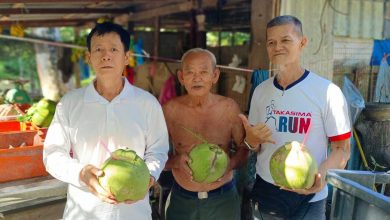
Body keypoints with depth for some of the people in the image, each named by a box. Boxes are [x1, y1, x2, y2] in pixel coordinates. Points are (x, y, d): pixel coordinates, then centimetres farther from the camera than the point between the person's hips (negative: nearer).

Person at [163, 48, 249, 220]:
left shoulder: (229, 107, -9)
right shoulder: (170, 110, -9)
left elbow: (244, 147, 2)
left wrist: (230, 164, -17)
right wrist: (176, 161, -21)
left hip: (223, 199, 0)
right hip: (181, 199, 0)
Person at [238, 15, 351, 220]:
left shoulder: (327, 91, -14)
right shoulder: (261, 90, 1)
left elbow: (342, 148, -9)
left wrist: (321, 172, -28)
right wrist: (252, 138, -13)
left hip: (307, 198, -4)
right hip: (264, 191, 5)